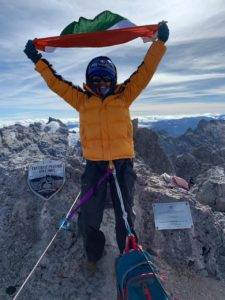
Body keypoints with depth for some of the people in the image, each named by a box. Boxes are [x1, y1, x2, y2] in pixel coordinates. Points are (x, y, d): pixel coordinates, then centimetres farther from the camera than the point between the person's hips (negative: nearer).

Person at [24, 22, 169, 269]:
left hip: (123, 164, 0)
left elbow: (145, 72, 5)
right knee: (88, 220, 8)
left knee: (125, 217, 13)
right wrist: (38, 60, 13)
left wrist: (160, 42, 3)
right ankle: (93, 256, 40)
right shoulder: (82, 100, 7)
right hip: (94, 165, 1)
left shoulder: (123, 96, 6)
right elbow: (56, 82, 12)